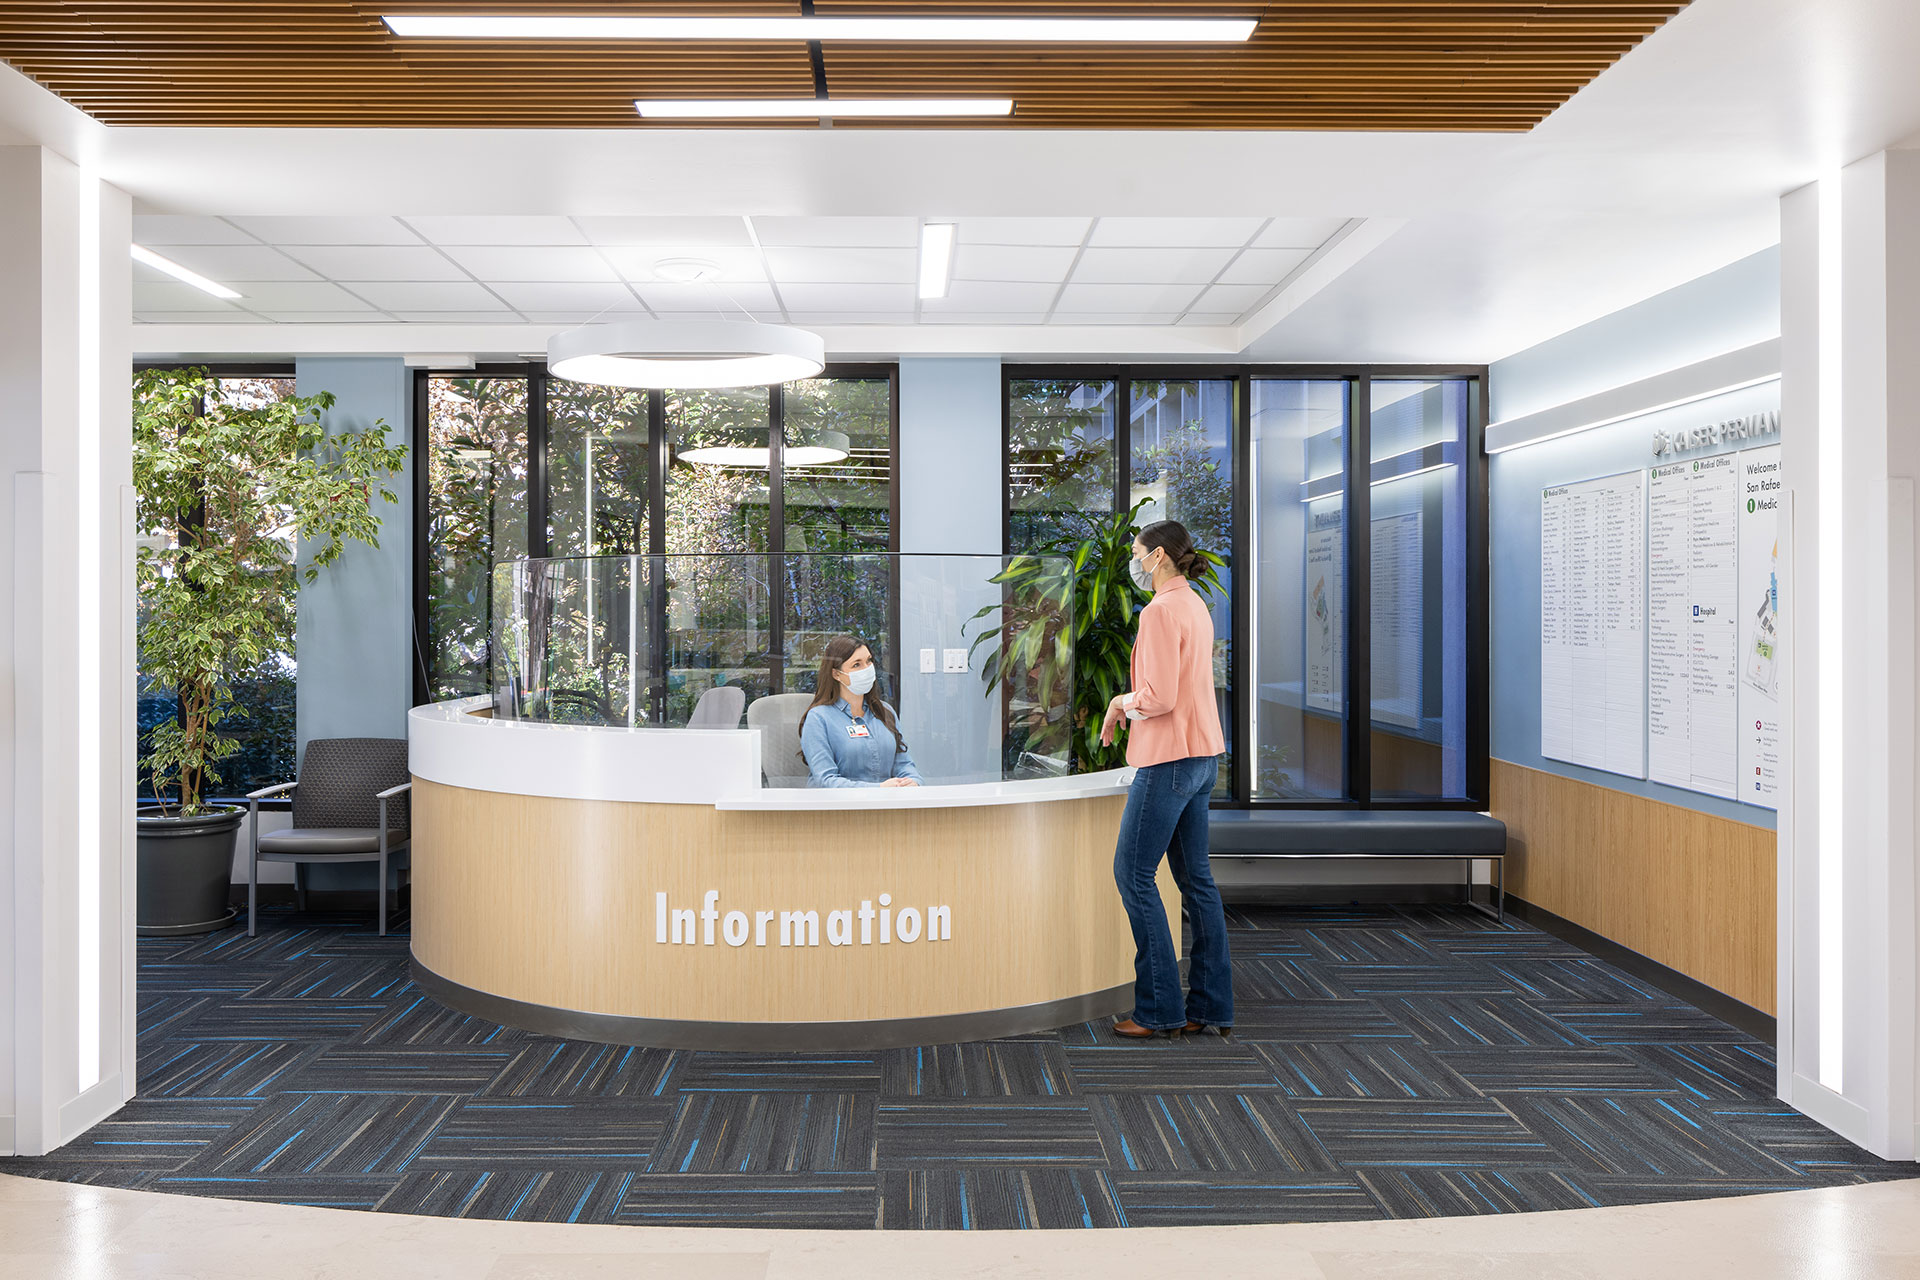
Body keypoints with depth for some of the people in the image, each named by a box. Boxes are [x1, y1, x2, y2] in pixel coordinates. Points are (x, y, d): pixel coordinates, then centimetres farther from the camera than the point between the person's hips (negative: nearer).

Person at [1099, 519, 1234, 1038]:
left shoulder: (1161, 611, -16)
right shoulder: (1195, 606, 15)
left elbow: (1159, 697, -21)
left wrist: (1121, 703, -4)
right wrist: (1128, 705, 15)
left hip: (1169, 760, -10)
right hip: (1202, 756, 10)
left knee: (1133, 873, -3)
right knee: (1195, 877, 11)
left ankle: (1159, 1007, 2)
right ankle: (1212, 1005, 16)